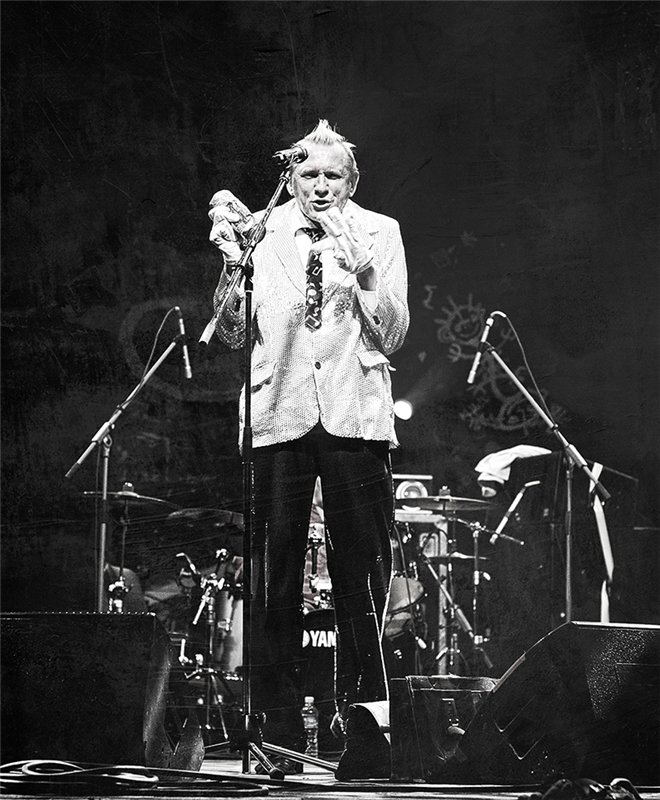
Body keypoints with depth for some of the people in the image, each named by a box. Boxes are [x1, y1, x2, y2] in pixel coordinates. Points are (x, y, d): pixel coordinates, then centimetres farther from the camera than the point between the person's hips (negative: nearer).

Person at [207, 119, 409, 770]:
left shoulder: (378, 233, 9)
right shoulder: (262, 233, 9)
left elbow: (392, 336, 3)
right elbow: (232, 335, 5)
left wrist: (363, 270, -12)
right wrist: (231, 263, -8)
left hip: (355, 416, 0)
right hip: (277, 415, 0)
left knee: (361, 569, 0)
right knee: (274, 573, -2)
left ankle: (358, 712, 11)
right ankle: (280, 723, 6)